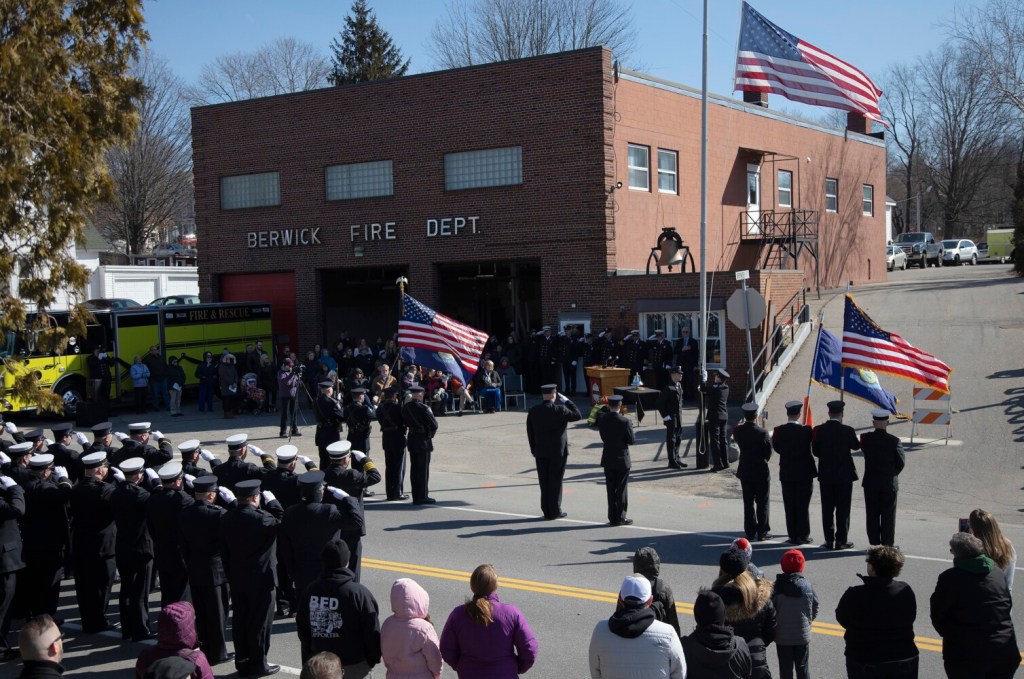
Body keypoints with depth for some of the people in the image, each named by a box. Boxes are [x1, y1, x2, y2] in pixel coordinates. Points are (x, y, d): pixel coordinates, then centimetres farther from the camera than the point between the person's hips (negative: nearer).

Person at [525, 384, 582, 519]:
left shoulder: (533, 411, -1)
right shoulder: (560, 410, -15)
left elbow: (530, 432, 4)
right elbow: (577, 415, -3)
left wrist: (534, 450, 14)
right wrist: (566, 401, 2)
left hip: (540, 452, 4)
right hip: (558, 452, -4)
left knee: (544, 482, 10)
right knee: (555, 481, 4)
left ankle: (546, 511, 16)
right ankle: (554, 512, 8)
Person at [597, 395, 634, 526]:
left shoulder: (602, 421, -4)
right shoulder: (625, 422, -17)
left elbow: (603, 438, 4)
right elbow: (632, 441, -11)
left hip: (608, 460, 4)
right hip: (622, 459, -4)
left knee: (611, 489, 11)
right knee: (622, 489, 6)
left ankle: (612, 518, 14)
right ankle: (620, 517, 9)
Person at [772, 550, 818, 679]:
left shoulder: (777, 586, -15)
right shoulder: (807, 584, -8)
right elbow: (815, 607, -1)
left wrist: (775, 626, 7)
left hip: (782, 635, -1)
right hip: (803, 634, 2)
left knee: (785, 668, 10)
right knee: (803, 668, 13)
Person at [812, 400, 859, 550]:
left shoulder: (818, 430, -5)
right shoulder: (847, 430, -13)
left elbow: (815, 451, 3)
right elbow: (856, 446, 4)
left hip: (825, 475, 3)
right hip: (844, 475, -3)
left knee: (827, 509, 9)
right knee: (842, 509, 5)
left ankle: (829, 540, 13)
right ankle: (841, 540, 8)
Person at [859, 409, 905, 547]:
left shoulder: (865, 438, -8)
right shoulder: (894, 441, -12)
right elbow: (901, 462, -6)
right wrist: (892, 473, 10)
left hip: (870, 483, 2)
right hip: (889, 484, -2)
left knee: (872, 515, 9)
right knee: (888, 515, 7)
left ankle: (874, 544, 13)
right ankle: (887, 545, 10)